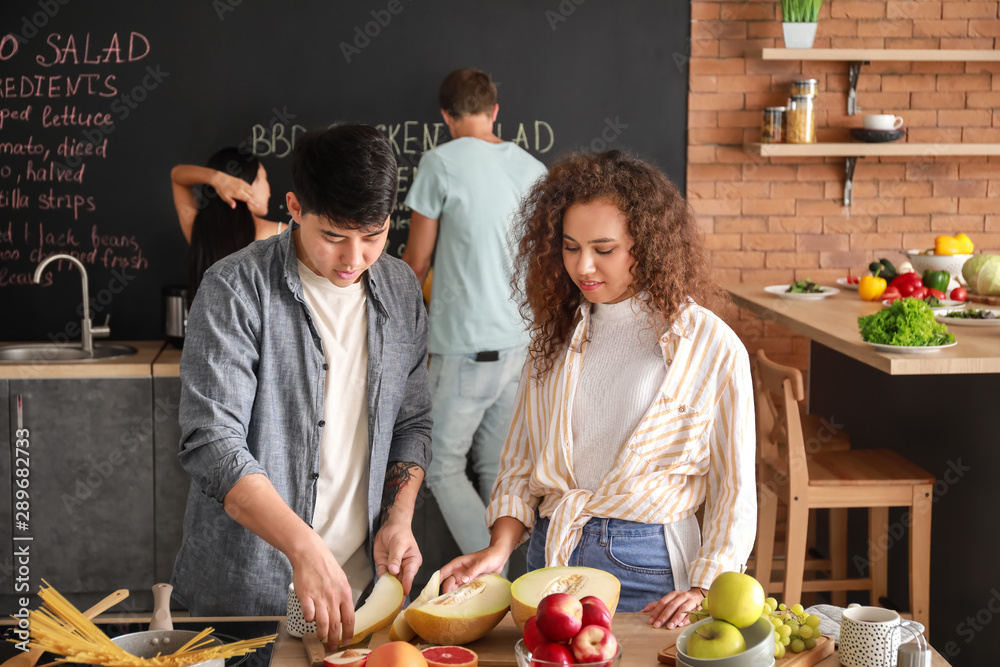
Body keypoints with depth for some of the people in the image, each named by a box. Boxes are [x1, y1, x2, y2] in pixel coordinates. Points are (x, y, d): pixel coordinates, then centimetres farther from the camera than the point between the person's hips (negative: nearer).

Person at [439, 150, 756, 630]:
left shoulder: (712, 348, -6)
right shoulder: (555, 335, 8)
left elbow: (733, 489, -3)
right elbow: (521, 458, 10)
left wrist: (702, 590, -12)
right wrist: (499, 547, -6)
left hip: (647, 568, -4)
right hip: (549, 555, 4)